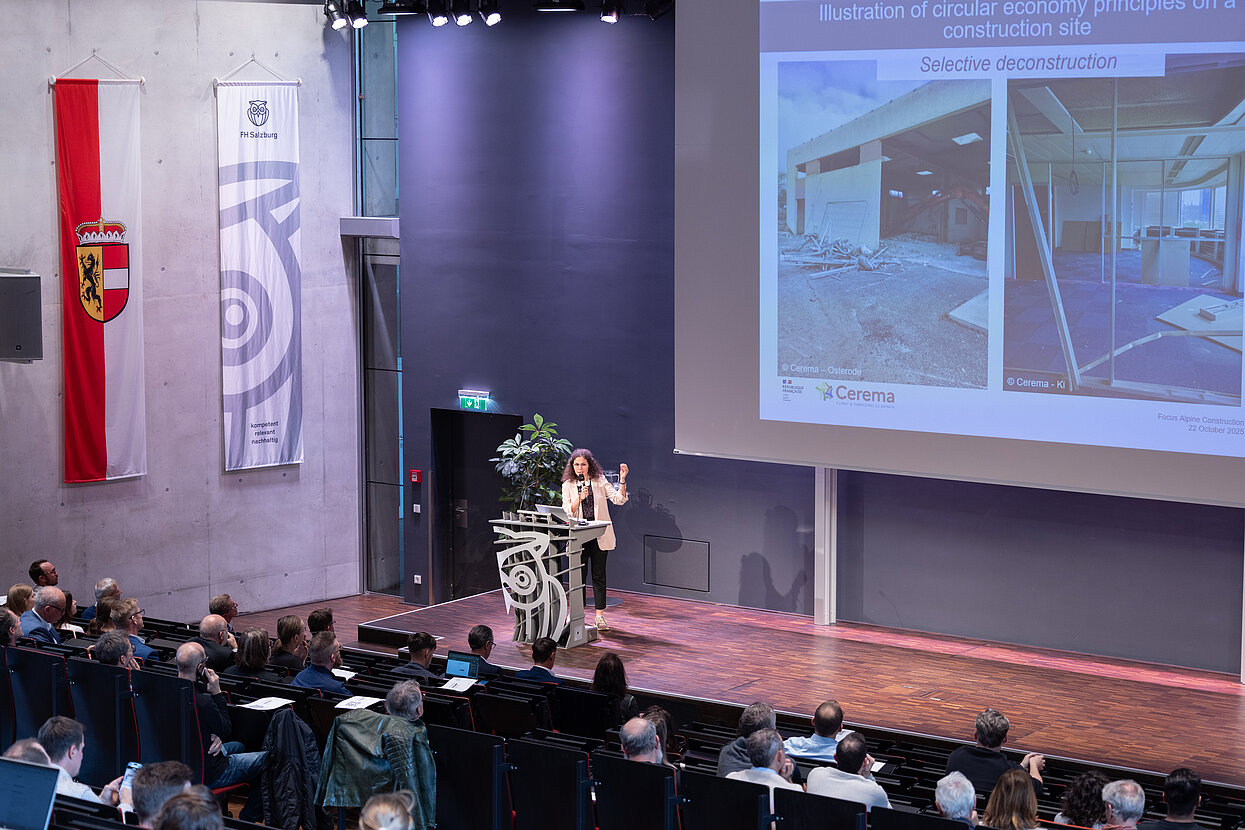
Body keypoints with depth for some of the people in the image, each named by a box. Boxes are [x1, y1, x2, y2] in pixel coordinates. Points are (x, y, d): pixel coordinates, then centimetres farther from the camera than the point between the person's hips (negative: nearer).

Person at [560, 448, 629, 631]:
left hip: (599, 535, 0)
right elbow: (567, 512, -4)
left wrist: (622, 480, -16)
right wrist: (580, 498, -18)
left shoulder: (600, 481, 5)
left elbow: (619, 499, -3)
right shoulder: (568, 486, 5)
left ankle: (600, 616, 6)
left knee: (599, 576, 2)